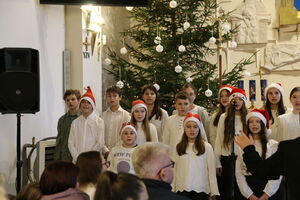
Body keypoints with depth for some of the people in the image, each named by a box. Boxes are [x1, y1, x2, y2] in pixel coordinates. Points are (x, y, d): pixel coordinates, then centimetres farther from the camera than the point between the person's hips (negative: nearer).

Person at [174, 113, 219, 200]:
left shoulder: (207, 147, -4)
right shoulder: (179, 147, 5)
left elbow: (211, 170, -2)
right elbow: (175, 169, 7)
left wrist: (214, 192, -4)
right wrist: (173, 189, 5)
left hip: (201, 189, -2)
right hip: (182, 189, 2)